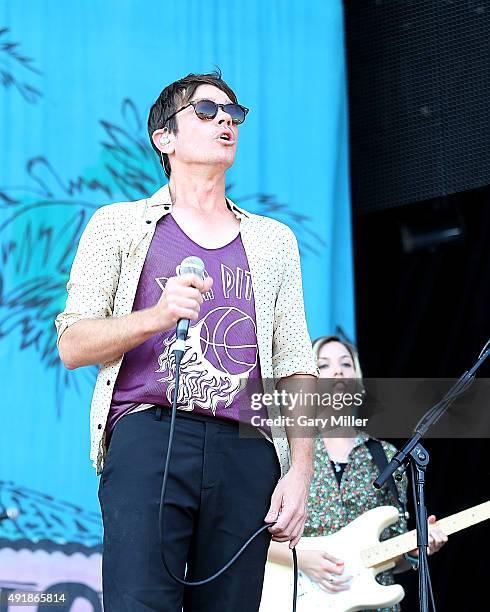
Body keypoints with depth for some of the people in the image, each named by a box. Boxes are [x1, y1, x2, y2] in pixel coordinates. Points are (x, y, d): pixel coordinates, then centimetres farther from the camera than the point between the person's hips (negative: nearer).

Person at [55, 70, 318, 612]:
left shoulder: (273, 241, 23)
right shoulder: (119, 224, 15)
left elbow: (296, 370, 17)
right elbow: (72, 346, 6)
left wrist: (300, 472, 4)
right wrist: (157, 316, -11)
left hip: (246, 452, 3)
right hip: (148, 435, -3)